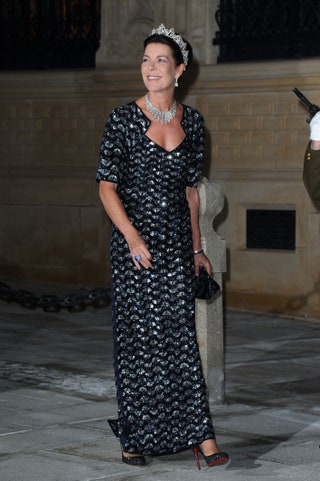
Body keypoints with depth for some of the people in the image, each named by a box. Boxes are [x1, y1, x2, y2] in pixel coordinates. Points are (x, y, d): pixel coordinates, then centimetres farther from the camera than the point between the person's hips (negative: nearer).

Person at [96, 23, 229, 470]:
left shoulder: (192, 121, 6)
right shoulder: (123, 118, -5)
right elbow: (107, 186, -7)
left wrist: (197, 247, 15)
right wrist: (132, 237, -19)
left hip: (177, 241, 3)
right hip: (135, 241, -3)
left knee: (180, 334, 0)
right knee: (137, 336, 2)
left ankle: (198, 433, 1)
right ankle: (135, 436, 13)